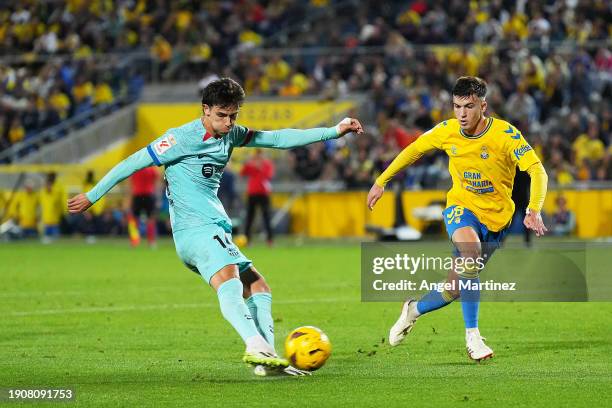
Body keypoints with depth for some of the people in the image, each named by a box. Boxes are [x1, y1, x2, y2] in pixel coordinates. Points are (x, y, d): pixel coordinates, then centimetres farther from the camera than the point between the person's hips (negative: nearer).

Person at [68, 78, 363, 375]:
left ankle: (267, 359, -4)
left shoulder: (230, 135, 15)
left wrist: (334, 131, 16)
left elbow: (278, 139, 20)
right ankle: (256, 346, -52)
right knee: (228, 277, -32)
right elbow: (133, 163, -3)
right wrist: (92, 196, 2)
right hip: (195, 229, -10)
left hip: (216, 232, 10)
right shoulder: (182, 138, -8)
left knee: (258, 287, 5)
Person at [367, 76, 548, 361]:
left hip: (495, 217, 0)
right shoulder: (447, 131, -9)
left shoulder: (505, 134, -20)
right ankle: (472, 336, -27)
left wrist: (534, 211, -41)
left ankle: (414, 310, 34)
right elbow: (414, 150, 9)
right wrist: (382, 180, 11)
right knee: (470, 250, -34)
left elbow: (537, 170, -26)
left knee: (457, 287, 0)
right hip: (461, 207, 0)